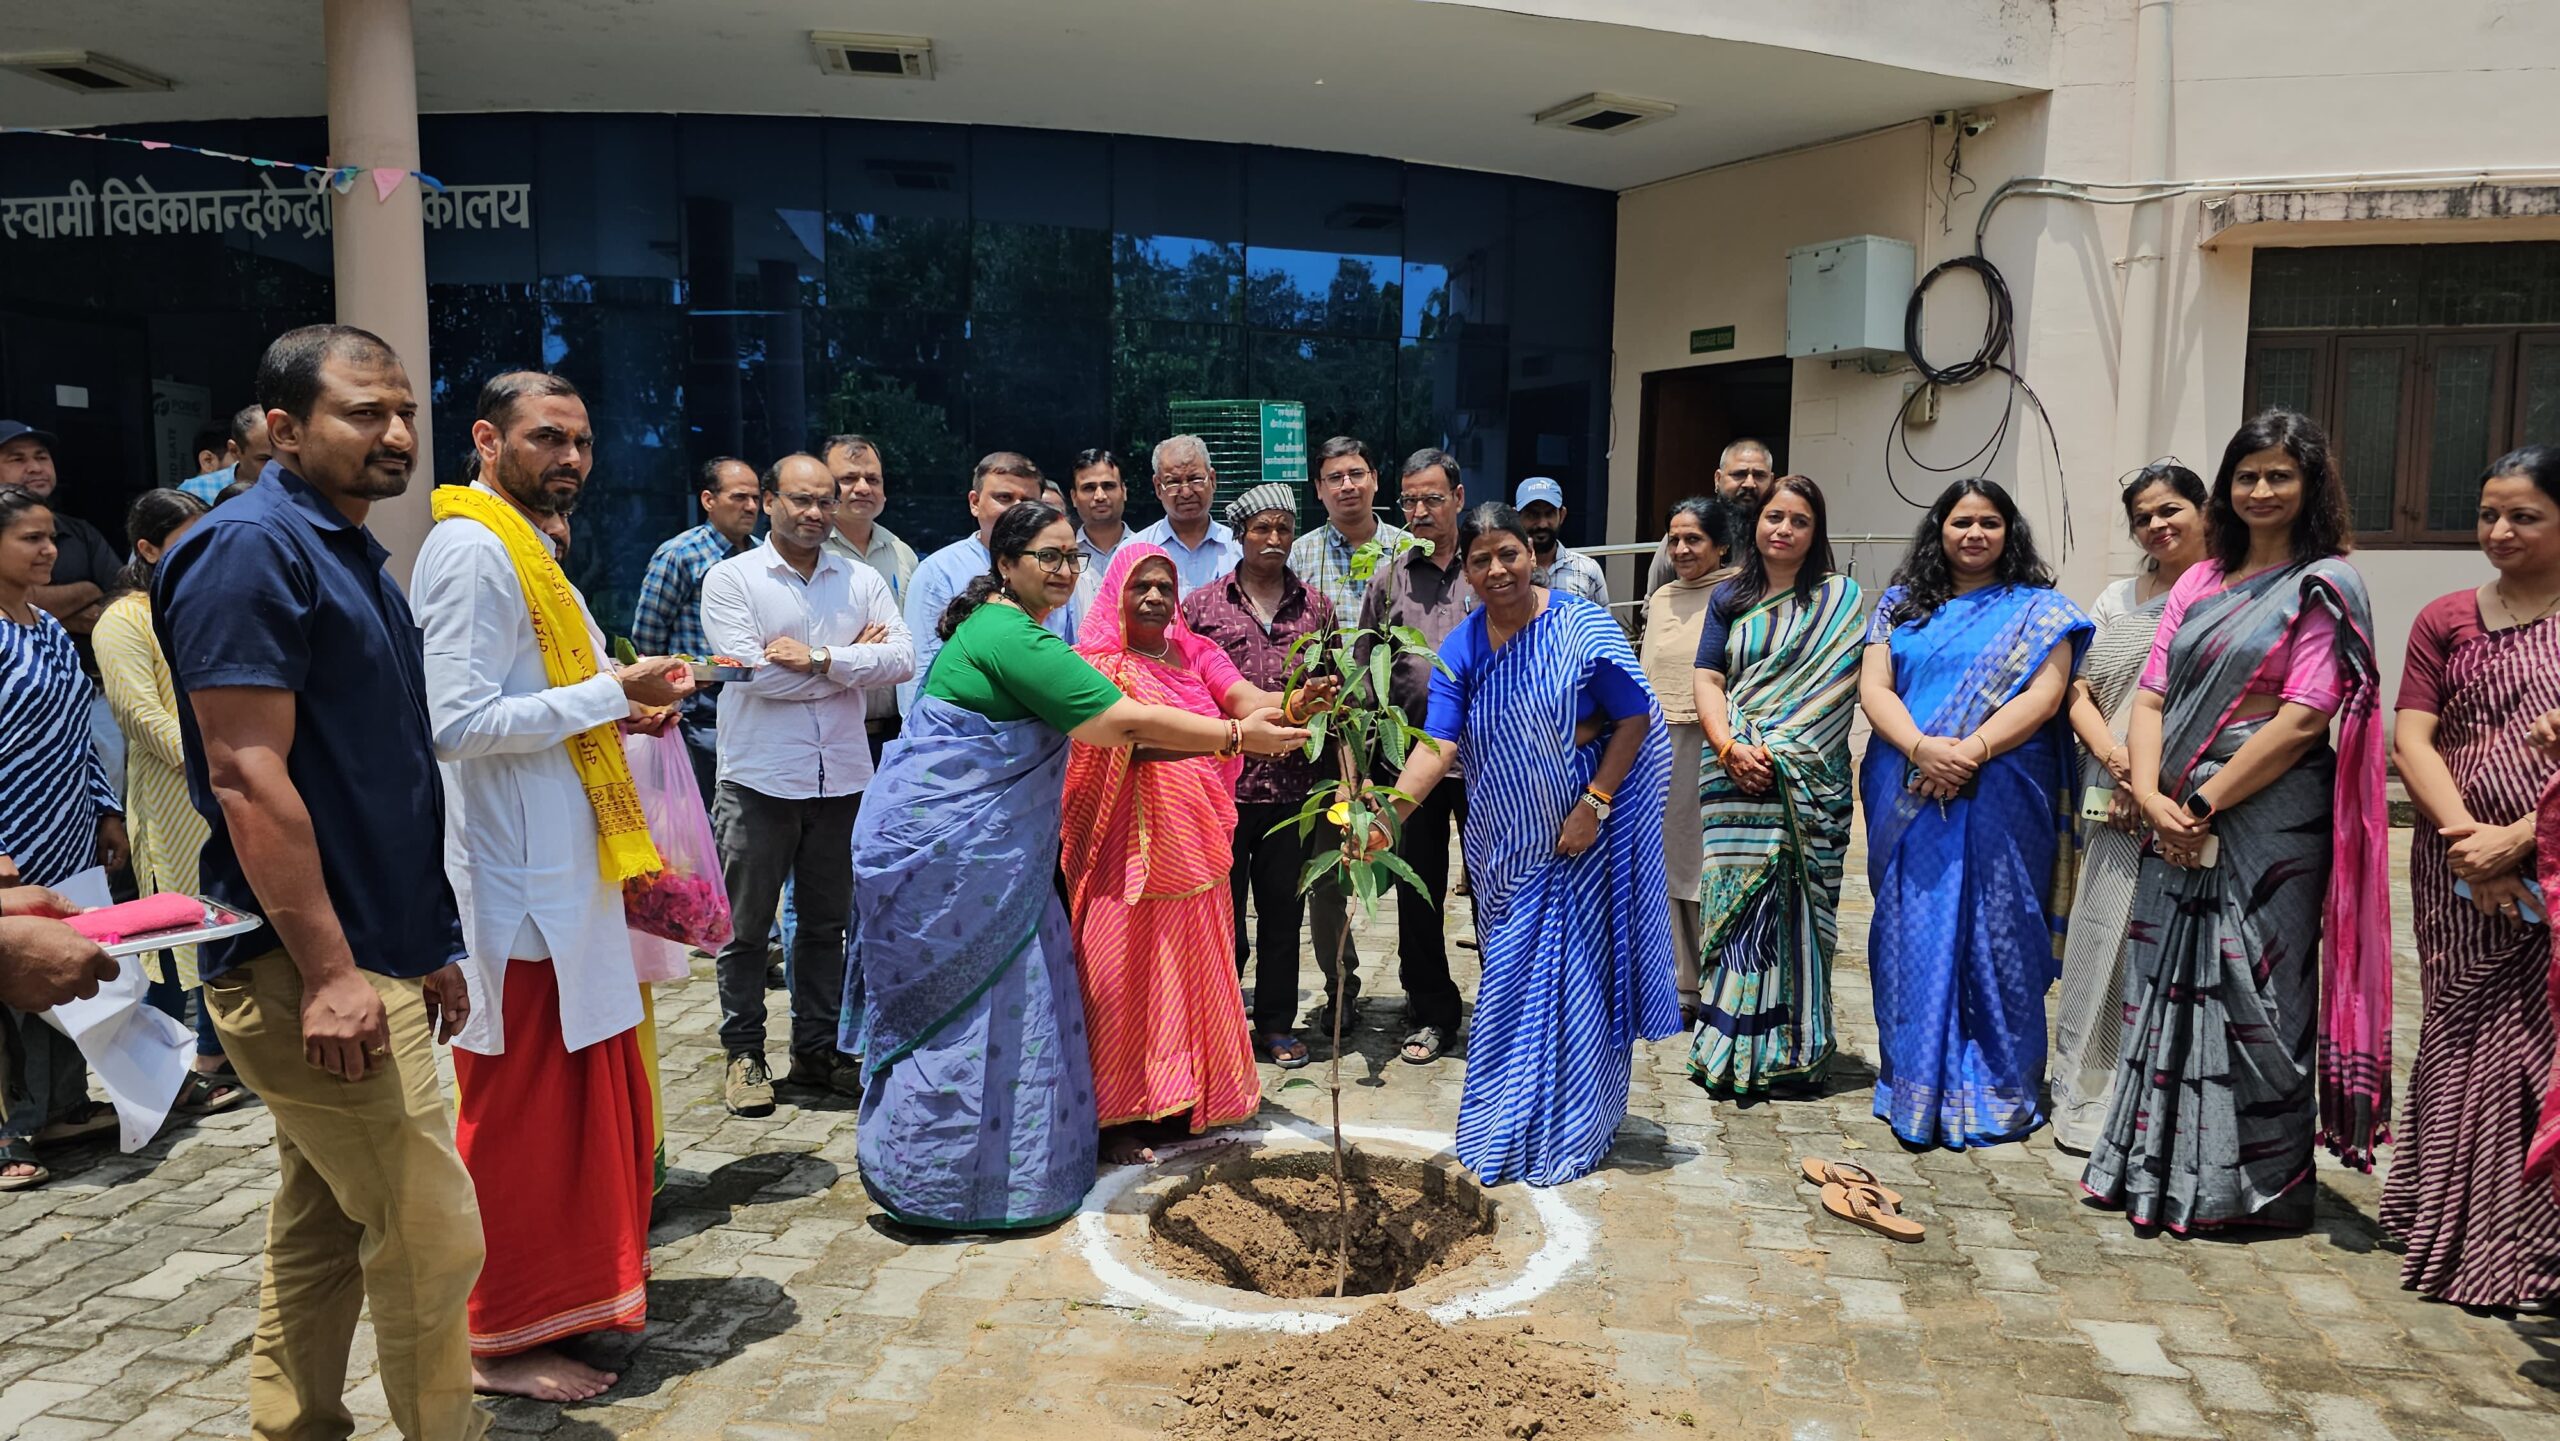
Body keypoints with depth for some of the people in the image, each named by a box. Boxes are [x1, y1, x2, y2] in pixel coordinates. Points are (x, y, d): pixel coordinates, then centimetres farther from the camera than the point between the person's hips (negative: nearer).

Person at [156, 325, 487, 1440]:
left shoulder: (351, 554, 16)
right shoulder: (251, 548, -13)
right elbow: (247, 777, -20)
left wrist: (430, 945, 20)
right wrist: (328, 971, -22)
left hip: (369, 960, 10)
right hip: (311, 970, -9)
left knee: (322, 1229, 17)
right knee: (430, 1237, -3)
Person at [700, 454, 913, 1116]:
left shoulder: (863, 581, 8)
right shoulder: (730, 579, -1)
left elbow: (902, 659, -6)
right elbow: (756, 672, -15)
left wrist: (817, 658, -15)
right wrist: (853, 660, -7)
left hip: (842, 779, 3)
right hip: (760, 779, -3)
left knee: (826, 923, 13)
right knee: (747, 927, 6)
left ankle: (817, 1051, 25)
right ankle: (744, 1055, 20)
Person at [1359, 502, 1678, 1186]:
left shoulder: (1581, 625, -11)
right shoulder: (1459, 650, -2)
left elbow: (1635, 717, -9)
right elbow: (1438, 744, -12)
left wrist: (1594, 803, -16)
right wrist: (1389, 813, -29)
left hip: (1580, 834, -4)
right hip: (1505, 843, 4)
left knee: (1571, 974, 3)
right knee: (1510, 981, 12)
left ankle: (1567, 1132, 20)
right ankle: (1506, 1125, 30)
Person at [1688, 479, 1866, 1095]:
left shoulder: (1841, 598, 6)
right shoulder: (1729, 598, 13)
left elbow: (1847, 684, 0)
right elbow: (1707, 679, 7)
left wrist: (1776, 750, -10)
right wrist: (1730, 749, -10)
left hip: (1812, 783, -1)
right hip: (1736, 781, 2)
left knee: (1798, 905, 0)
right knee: (1737, 899, -1)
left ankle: (1793, 1048, 11)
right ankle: (1734, 1050, 6)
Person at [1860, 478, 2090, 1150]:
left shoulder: (2038, 609, 7)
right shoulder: (1900, 605, 14)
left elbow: (2045, 694, -5)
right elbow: (1873, 688, 3)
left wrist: (1973, 749, -19)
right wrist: (1920, 747, -15)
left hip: (1999, 798, -2)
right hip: (1909, 800, 2)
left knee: (1993, 936, 0)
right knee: (1912, 935, 4)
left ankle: (1994, 1094, 10)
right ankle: (1915, 1085, 13)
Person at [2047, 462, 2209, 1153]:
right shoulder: (2117, 599, 17)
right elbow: (2080, 695, 13)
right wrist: (2115, 760, -5)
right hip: (2116, 805, 4)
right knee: (2104, 944, 5)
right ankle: (2090, 1097, 16)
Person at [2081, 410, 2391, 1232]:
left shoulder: (2325, 585, -4)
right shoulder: (2201, 581, 14)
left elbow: (2303, 718, -13)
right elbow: (2153, 696, 8)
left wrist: (2206, 803, -14)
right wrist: (2152, 794, -7)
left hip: (2269, 819, -6)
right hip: (2177, 824, 6)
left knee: (2251, 994, 0)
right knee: (2167, 986, 11)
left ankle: (2256, 1185, 15)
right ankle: (2159, 1166, 23)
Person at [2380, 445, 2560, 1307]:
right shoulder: (2447, 621, 8)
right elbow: (2411, 739, 1)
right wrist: (2467, 837, -12)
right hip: (2460, 872, 1)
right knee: (2465, 1041, 6)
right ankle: (2460, 1231, 18)